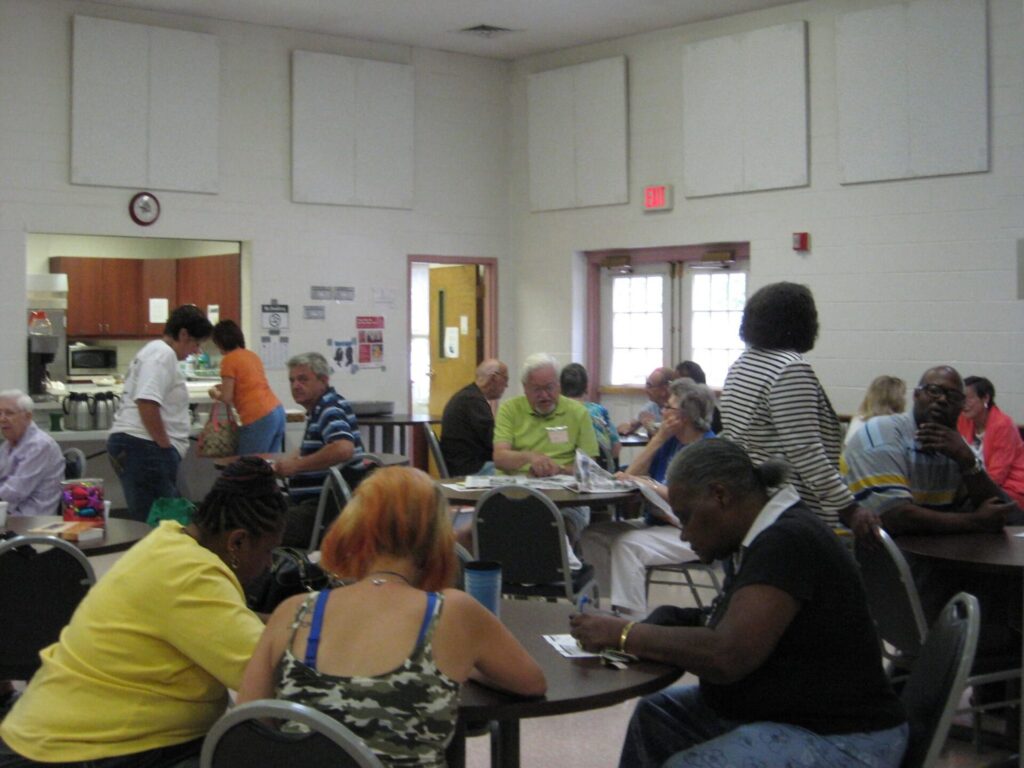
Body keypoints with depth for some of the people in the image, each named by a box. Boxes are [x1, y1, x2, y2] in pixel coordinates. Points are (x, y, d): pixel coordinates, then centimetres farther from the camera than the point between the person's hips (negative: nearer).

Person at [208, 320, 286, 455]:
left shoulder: (229, 359, -5)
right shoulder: (252, 355, 17)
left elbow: (226, 398, -4)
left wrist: (214, 393, 16)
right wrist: (226, 387, 29)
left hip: (259, 418, -8)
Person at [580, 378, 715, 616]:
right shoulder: (671, 442, 13)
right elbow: (631, 475, 6)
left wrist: (650, 486, -19)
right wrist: (659, 438, 0)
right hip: (656, 522, 9)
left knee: (627, 545, -31)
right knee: (593, 536, -5)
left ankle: (633, 617, -25)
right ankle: (620, 604, -4)